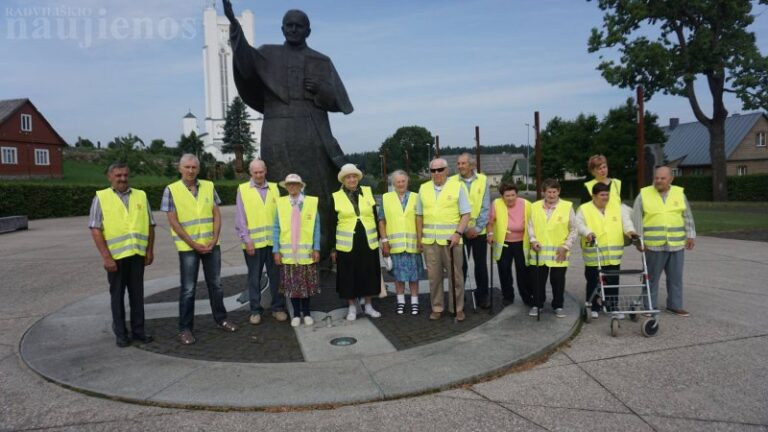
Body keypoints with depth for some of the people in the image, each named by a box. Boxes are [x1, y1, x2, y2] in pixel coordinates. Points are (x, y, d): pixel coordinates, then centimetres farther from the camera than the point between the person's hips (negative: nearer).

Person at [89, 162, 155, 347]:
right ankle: (120, 333, 19)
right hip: (115, 256, -2)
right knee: (117, 294, 9)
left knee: (137, 293, 10)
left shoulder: (141, 196, 7)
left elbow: (150, 225, 10)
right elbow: (95, 229, -6)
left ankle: (138, 330, 21)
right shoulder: (101, 198, -2)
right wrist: (106, 257, -12)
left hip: (137, 254, 2)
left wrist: (150, 250, 4)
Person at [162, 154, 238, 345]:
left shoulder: (209, 186, 4)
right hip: (188, 246, -3)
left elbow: (217, 214, 4)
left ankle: (221, 318, 27)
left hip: (211, 245, 3)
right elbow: (173, 221, -8)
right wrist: (193, 244, -12)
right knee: (188, 289, 2)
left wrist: (214, 239, -8)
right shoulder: (171, 190, -6)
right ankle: (185, 328, 14)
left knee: (215, 284, 12)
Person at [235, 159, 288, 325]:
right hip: (253, 242, -2)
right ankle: (255, 310, 20)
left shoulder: (274, 188, 9)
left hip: (273, 241, 2)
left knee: (276, 276, 7)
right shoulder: (243, 189, 1)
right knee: (254, 278, 8)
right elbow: (240, 218, -2)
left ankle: (278, 308, 20)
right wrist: (246, 239, -8)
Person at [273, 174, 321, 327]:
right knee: (292, 284, 7)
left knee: (306, 284, 9)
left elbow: (316, 227, 0)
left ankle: (306, 313, 23)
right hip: (288, 252, 0)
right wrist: (276, 250, -4)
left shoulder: (311, 202, -1)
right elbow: (276, 228, 0)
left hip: (306, 252, 0)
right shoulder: (281, 203, 0)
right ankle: (296, 314, 20)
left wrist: (316, 248, -5)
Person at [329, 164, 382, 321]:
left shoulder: (368, 192, 5)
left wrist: (379, 239, 8)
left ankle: (368, 306, 25)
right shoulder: (336, 197, 0)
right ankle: (352, 308, 20)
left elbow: (375, 217, 9)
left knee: (368, 274, 9)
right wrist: (333, 248, 1)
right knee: (349, 277, 5)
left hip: (368, 243, 2)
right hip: (346, 245, -2)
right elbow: (333, 224, 2)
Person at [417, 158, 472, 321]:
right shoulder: (423, 188, 8)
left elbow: (466, 213, -4)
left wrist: (458, 233, -15)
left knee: (455, 275, 4)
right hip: (429, 240, 3)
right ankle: (437, 308, 19)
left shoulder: (458, 187, -2)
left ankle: (457, 308, 17)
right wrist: (419, 238, 8)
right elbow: (419, 215, 11)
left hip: (451, 239, -3)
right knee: (434, 276, 8)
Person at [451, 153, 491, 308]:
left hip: (479, 231, 1)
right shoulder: (452, 181, -2)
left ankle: (483, 296, 22)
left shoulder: (482, 180, 0)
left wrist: (478, 227, -10)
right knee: (461, 265, 4)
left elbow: (485, 207, -2)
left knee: (481, 265, 8)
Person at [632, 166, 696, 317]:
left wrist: (690, 235, 7)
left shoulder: (679, 193, 8)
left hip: (677, 245, 3)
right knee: (651, 277, 3)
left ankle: (674, 305, 23)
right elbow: (636, 218, -1)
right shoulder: (644, 194, -1)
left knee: (675, 277, 11)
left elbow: (687, 217, 13)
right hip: (653, 245, -3)